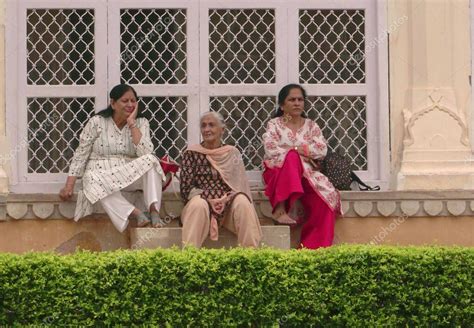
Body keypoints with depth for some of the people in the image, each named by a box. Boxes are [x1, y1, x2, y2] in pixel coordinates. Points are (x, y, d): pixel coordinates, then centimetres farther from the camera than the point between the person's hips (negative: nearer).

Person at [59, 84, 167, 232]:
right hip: (101, 174, -2)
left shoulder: (141, 123, 4)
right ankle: (136, 213, -41)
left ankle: (154, 211, -37)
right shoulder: (97, 122, -1)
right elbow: (80, 155, 1)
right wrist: (69, 186, -6)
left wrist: (132, 124, -12)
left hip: (130, 175, 2)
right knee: (94, 182, -37)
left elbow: (145, 153, -13)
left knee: (151, 160, -26)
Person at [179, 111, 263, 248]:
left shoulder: (232, 153, 9)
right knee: (199, 204, -35)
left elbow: (241, 185, 4)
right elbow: (186, 188, -2)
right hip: (202, 202, -1)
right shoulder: (191, 153, 4)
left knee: (242, 202, -30)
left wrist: (226, 199, -16)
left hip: (228, 204, 2)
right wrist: (209, 198, -17)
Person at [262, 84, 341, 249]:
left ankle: (313, 247, -26)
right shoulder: (274, 125, 6)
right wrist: (298, 151, -13)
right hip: (278, 175, -3)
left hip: (307, 176, 3)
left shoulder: (311, 126, 15)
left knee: (327, 195, -27)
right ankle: (281, 208, -39)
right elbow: (271, 151, -11)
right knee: (292, 157, -36)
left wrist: (296, 149, -10)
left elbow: (322, 150, -1)